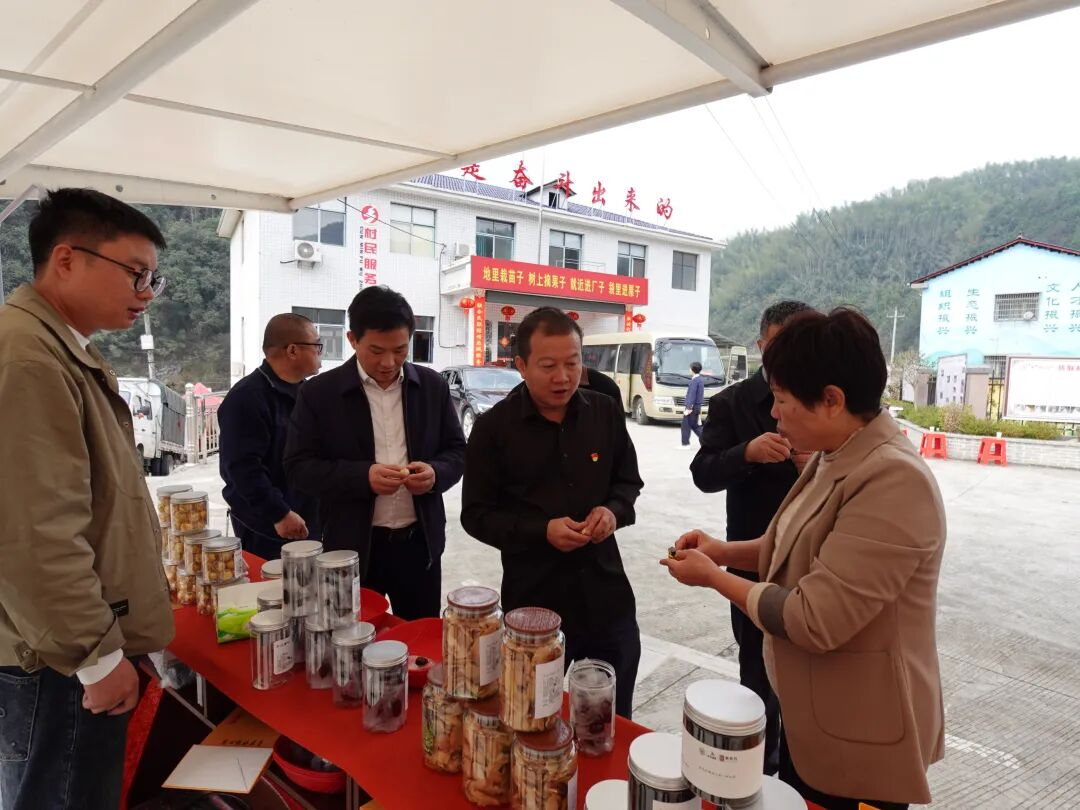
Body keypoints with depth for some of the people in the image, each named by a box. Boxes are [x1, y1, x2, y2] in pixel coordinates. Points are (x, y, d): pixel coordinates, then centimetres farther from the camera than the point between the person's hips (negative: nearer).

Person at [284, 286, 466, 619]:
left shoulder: (433, 386, 2)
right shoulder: (319, 393, -5)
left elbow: (457, 451, 8)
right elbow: (299, 467, -6)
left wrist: (436, 472, -15)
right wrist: (363, 476, -21)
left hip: (420, 542, 3)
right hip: (353, 546, -2)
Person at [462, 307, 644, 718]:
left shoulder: (606, 412, 0)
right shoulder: (494, 427, -9)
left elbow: (628, 481, 12)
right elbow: (476, 514, -6)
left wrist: (613, 510, -11)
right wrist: (541, 531, -20)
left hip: (606, 595, 3)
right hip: (534, 603, -2)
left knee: (615, 724, 21)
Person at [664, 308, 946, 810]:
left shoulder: (893, 481, -30)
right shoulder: (834, 459, 1)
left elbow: (815, 620, -32)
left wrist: (713, 577, -19)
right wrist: (724, 551, -2)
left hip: (859, 739, -8)